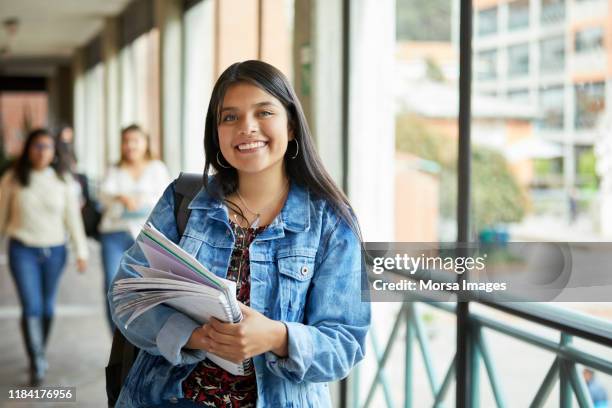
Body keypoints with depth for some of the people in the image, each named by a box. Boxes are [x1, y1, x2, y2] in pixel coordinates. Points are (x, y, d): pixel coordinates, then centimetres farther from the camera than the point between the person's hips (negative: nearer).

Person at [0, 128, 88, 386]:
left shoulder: (62, 180, -2)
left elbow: (73, 217, -2)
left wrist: (81, 251, -6)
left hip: (54, 250, 2)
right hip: (22, 250, -2)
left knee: (47, 307, 12)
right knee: (31, 306, -12)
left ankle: (39, 353, 33)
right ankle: (37, 365, -9)